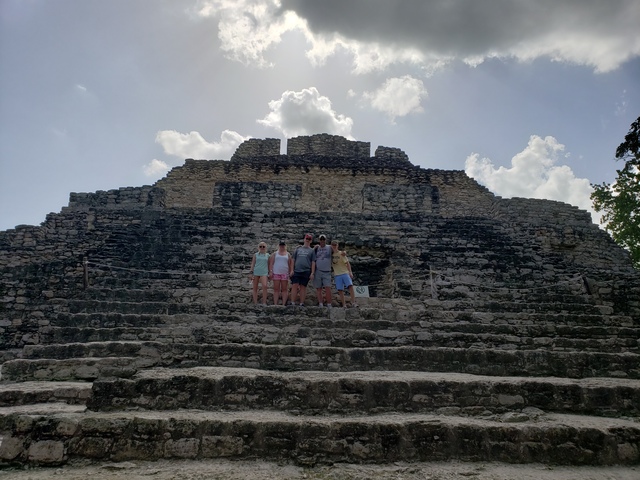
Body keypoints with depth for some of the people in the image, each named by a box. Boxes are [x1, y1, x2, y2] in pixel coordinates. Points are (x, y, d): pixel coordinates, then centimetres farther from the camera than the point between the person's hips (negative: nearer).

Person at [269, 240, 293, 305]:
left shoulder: (288, 254, 11)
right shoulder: (275, 253, 10)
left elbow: (290, 264, 10)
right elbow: (271, 263, 6)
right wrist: (270, 271, -3)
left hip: (285, 274, 1)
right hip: (276, 273, 0)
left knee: (284, 289, 0)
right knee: (276, 289, -1)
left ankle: (284, 304, 3)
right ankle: (275, 304, 0)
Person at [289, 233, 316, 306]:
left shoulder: (311, 251, 9)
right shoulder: (298, 249, 13)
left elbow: (313, 262, 5)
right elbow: (293, 260, 12)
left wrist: (312, 273, -3)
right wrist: (292, 270, 4)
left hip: (306, 272, -1)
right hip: (296, 271, 1)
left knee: (303, 287, 2)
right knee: (294, 286, -5)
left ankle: (302, 303, 9)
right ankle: (293, 303, -2)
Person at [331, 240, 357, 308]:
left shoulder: (341, 253, 0)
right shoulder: (331, 254, 8)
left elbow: (347, 263, -2)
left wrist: (350, 272, -12)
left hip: (345, 273, -3)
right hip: (337, 275, 3)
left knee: (350, 286, -18)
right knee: (340, 290, -3)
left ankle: (353, 303, -19)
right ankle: (344, 305, 1)